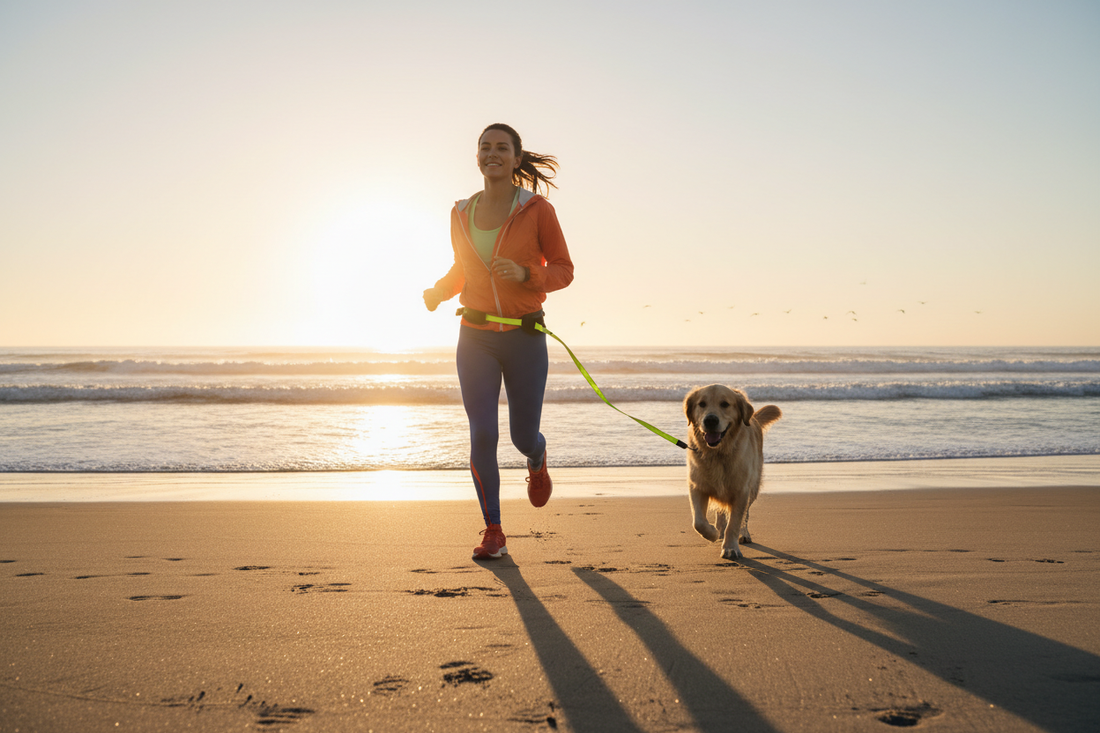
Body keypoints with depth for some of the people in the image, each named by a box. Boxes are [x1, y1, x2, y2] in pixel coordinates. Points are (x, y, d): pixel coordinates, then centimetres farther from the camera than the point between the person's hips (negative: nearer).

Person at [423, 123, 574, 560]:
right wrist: (439, 291, -4)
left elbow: (563, 271, -4)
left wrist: (523, 274, -24)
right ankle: (493, 533, 7)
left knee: (522, 436, 7)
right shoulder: (462, 213, 4)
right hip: (476, 338, 2)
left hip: (525, 339, -2)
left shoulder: (537, 209, -7)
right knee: (482, 435, -8)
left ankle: (537, 463, 47)